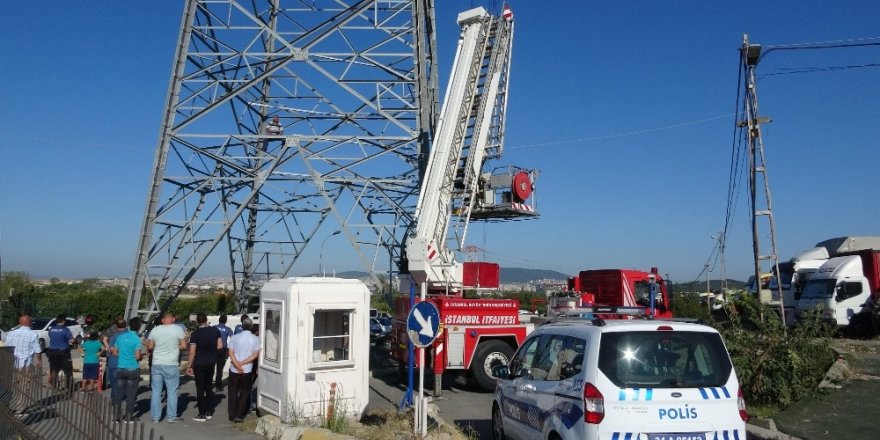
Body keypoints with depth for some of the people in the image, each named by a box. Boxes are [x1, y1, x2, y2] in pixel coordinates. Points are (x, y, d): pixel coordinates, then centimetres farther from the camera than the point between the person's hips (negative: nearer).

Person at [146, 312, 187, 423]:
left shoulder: (155, 330, 1)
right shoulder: (178, 329, -5)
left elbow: (149, 347, 6)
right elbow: (184, 346, -4)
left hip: (157, 364, 2)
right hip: (171, 365, -2)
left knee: (156, 391, 10)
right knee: (172, 391, 6)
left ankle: (155, 417, 13)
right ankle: (171, 417, 8)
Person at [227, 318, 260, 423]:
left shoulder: (235, 337, -3)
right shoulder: (255, 339, -4)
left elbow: (231, 353, -10)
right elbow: (255, 355, -10)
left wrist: (237, 365, -16)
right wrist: (243, 363, -10)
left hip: (234, 370, 0)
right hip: (247, 370, 0)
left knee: (233, 393, 13)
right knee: (244, 393, 13)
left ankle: (232, 416, 16)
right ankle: (239, 416, 10)